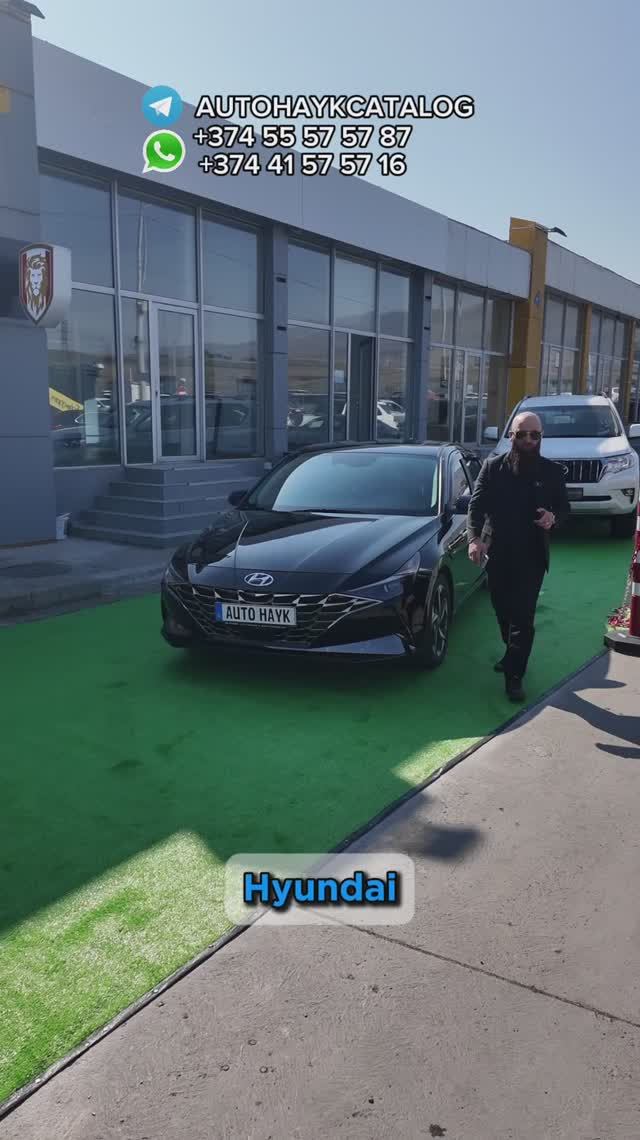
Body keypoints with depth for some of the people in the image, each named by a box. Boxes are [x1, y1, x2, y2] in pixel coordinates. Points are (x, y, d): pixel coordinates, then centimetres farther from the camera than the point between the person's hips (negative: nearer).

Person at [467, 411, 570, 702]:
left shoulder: (551, 471, 2)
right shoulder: (493, 466, 1)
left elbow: (564, 507, 10)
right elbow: (477, 504, -1)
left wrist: (554, 518, -14)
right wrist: (474, 538, -16)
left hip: (532, 556, -2)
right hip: (498, 554, 2)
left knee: (523, 616, -5)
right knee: (503, 612, 15)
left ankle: (514, 675, 0)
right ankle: (513, 655, 38)